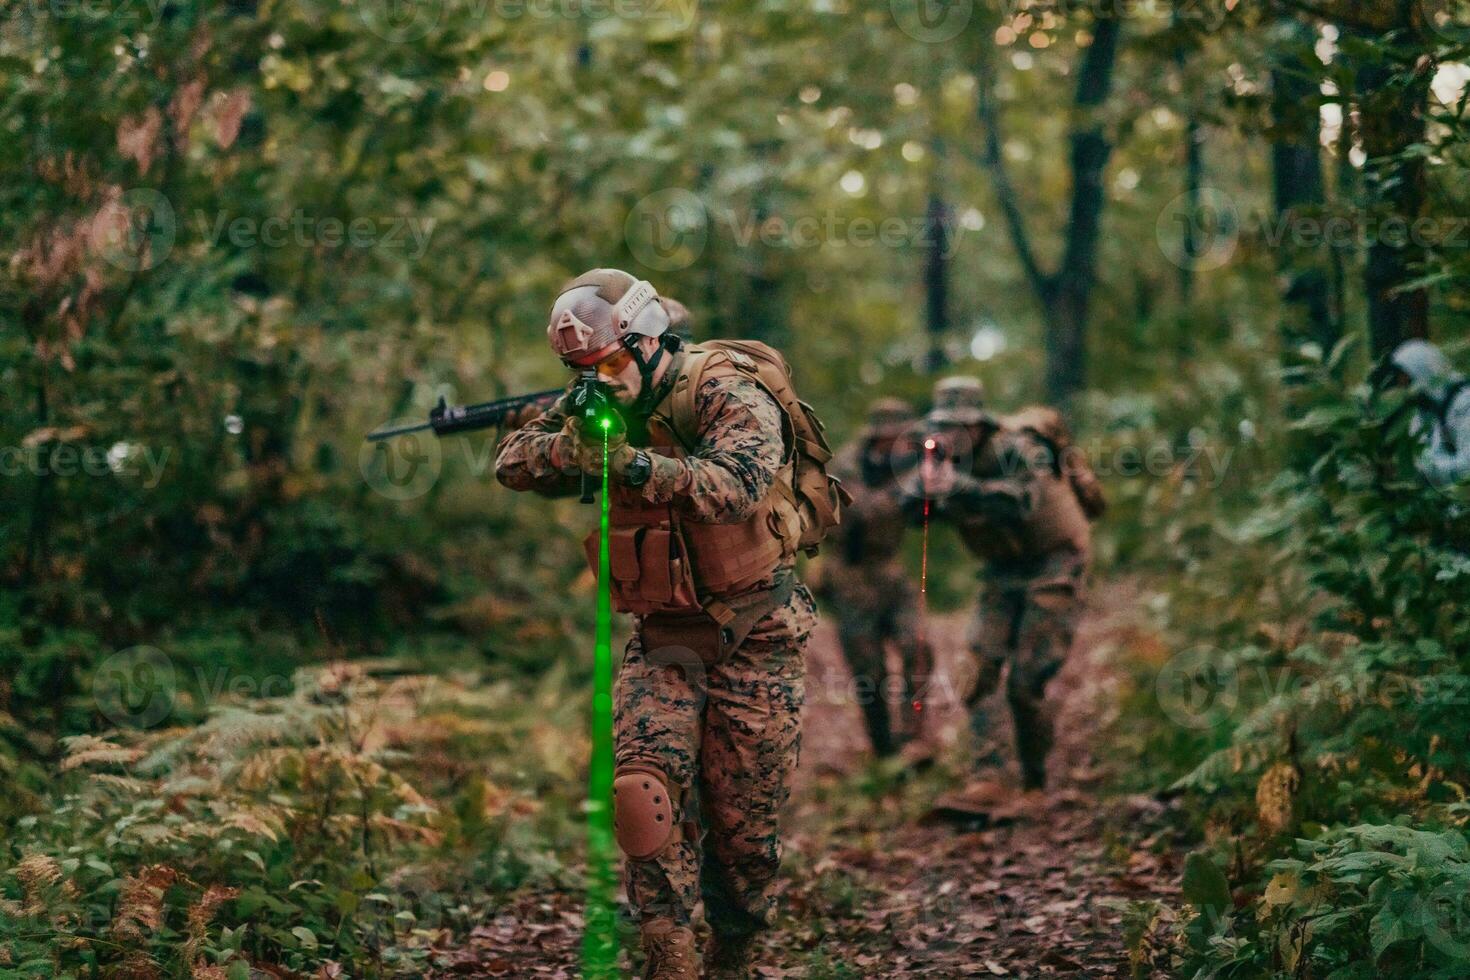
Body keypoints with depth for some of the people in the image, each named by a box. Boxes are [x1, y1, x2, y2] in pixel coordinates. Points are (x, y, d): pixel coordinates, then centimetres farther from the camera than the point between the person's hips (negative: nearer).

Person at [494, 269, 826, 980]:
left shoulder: (727, 392, -14)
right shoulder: (605, 406, 6)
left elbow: (740, 480, -33)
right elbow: (513, 465, -1)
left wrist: (639, 466, -46)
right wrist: (572, 445, -23)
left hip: (751, 646, -4)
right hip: (661, 643, 4)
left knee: (745, 829, 2)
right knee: (643, 793, -18)